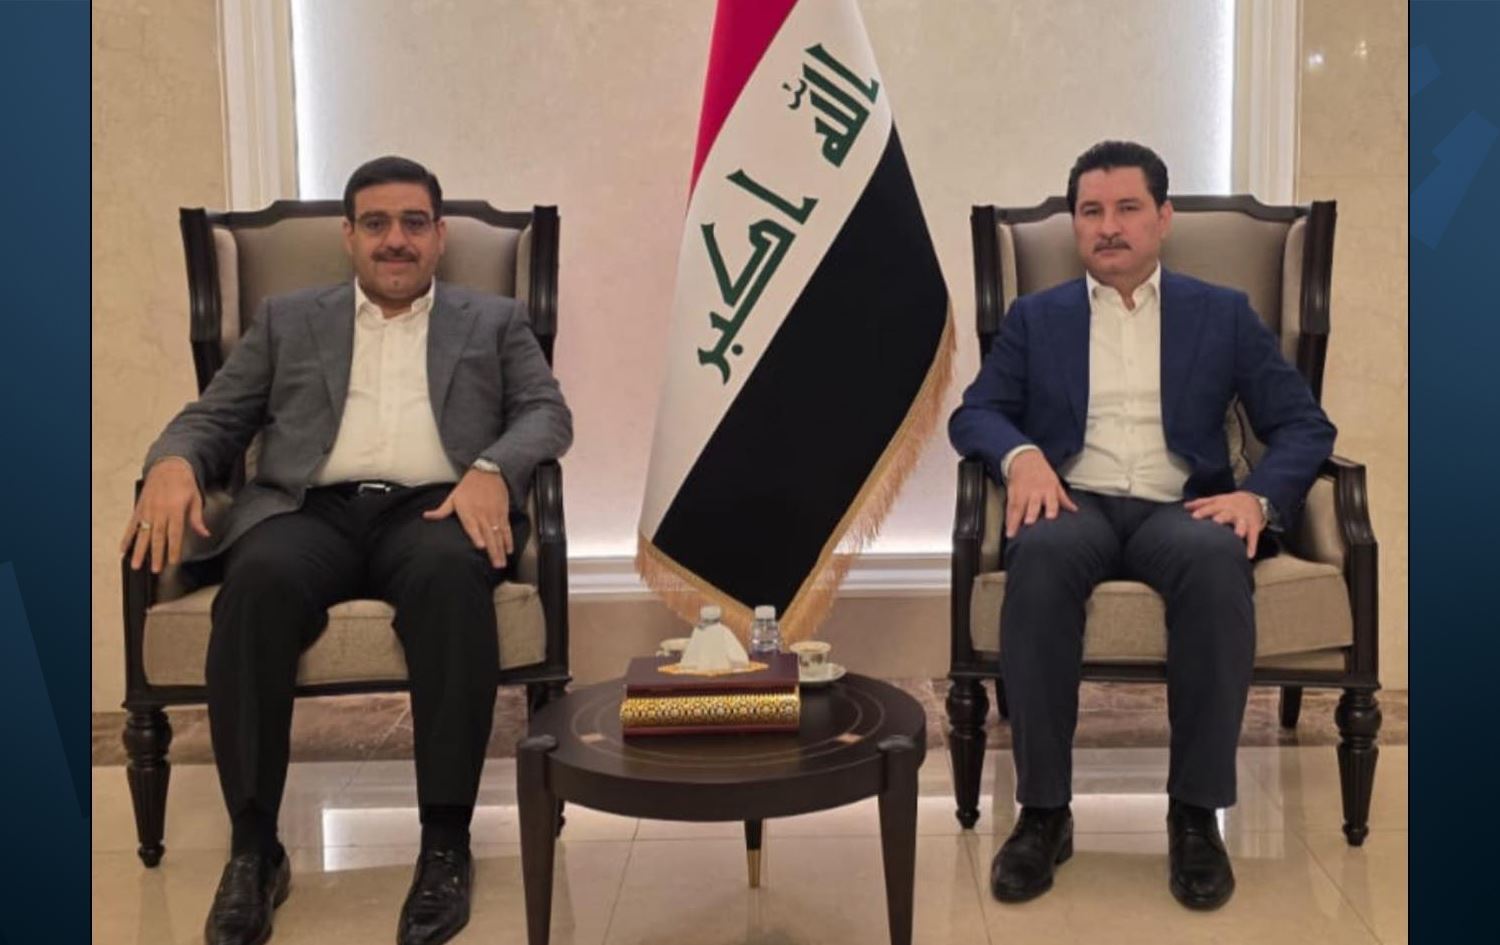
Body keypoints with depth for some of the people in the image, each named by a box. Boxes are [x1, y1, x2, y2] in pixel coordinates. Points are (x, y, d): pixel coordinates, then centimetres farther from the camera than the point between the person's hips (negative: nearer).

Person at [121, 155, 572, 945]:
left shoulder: (494, 322, 22)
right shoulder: (288, 320, 24)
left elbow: (547, 412, 9)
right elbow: (212, 416, 18)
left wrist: (493, 469, -14)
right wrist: (173, 462, -7)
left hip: (432, 508, -1)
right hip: (311, 509, 1)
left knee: (449, 573, -37)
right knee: (261, 579, -35)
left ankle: (445, 842, -31)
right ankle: (253, 847, -25)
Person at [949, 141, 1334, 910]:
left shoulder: (1223, 314, 15)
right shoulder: (1035, 318, 17)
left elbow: (1304, 425, 9)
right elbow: (973, 414, 8)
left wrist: (1259, 495, -13)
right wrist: (1021, 455, -16)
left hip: (1178, 509, 0)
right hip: (1077, 505, 0)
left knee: (1218, 560, -36)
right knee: (1040, 553, -37)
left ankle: (1196, 812, -25)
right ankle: (1043, 810, -28)